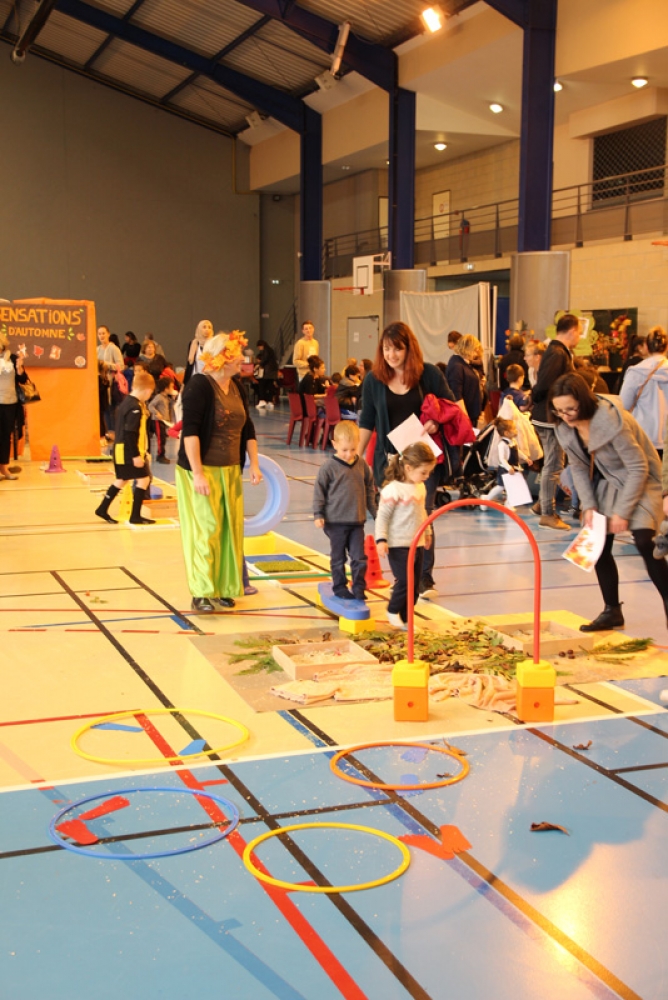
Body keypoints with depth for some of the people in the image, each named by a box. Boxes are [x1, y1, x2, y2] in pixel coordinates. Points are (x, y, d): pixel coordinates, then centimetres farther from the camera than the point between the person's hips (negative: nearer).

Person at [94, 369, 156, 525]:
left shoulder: (126, 402, 11)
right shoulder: (135, 408, -19)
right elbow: (130, 434, -24)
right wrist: (136, 455, -23)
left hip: (121, 450, 10)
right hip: (129, 452, -10)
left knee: (122, 480, 19)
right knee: (143, 479, -2)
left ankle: (102, 509, 25)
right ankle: (135, 516, 1)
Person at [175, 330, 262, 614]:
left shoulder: (237, 386, 9)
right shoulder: (199, 385, -13)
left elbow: (247, 428, 16)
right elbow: (190, 431, -18)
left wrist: (254, 465, 10)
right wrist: (197, 473, -23)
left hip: (230, 471, 7)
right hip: (203, 470, -7)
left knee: (230, 529, 7)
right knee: (205, 530, -6)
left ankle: (225, 588, 16)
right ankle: (201, 593, 1)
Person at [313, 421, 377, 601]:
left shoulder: (362, 465, 3)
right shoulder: (329, 467, -9)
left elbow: (369, 490, 14)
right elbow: (319, 491, -5)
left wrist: (375, 512, 17)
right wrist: (318, 515, -9)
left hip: (357, 521, 3)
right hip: (336, 521, -3)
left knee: (359, 557, 4)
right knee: (338, 557, 8)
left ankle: (359, 587, 14)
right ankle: (339, 587, 20)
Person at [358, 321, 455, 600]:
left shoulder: (429, 373, -3)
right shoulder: (374, 379, 2)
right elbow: (367, 420, 9)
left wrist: (437, 421, -16)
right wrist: (357, 454, 5)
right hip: (389, 458, 2)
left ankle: (425, 577, 3)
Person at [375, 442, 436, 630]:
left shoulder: (420, 487, 8)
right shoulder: (393, 490, -18)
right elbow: (382, 516, -16)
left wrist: (427, 532, 31)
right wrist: (381, 539, -22)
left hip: (417, 543, 8)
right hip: (398, 545, -8)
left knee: (415, 585, 10)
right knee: (405, 580, -12)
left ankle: (404, 618, 22)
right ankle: (393, 611, 12)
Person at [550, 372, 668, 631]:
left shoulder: (611, 421, -30)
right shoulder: (563, 426, -11)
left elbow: (638, 468, -23)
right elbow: (579, 467, 1)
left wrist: (622, 511, -23)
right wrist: (589, 505, -11)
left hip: (639, 480, -6)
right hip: (607, 482, 6)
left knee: (644, 542, -20)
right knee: (599, 546, 0)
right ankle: (612, 611, 12)